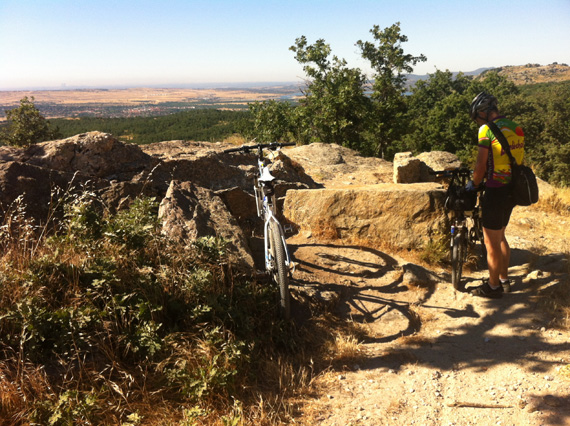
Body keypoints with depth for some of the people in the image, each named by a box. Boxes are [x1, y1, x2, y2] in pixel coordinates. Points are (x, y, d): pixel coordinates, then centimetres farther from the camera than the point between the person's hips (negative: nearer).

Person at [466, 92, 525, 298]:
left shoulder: (487, 130, -15)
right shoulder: (516, 128, 10)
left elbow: (481, 166, -15)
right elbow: (515, 160, 15)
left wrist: (473, 184, 2)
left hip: (496, 191, -9)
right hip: (512, 190, 9)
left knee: (491, 242, 4)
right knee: (500, 237, 22)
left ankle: (493, 286, 16)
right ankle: (504, 279, 34)